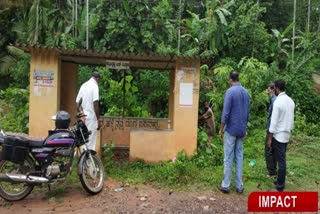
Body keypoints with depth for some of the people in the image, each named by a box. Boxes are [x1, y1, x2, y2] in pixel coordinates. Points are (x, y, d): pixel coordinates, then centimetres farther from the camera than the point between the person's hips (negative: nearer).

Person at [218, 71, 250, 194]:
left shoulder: (230, 91, -13)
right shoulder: (246, 92, 8)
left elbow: (226, 113, -16)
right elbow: (247, 113, 14)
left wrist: (221, 130, -8)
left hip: (231, 130, -6)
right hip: (241, 130, 6)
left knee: (228, 158, 0)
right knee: (239, 157, 10)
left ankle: (225, 185, 8)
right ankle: (239, 186, 16)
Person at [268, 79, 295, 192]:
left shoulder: (277, 102, -19)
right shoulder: (290, 101, 6)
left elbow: (274, 122, -18)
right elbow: (291, 119, 12)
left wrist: (270, 138, -12)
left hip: (278, 135, -8)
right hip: (286, 134, 8)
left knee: (281, 160, -1)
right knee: (282, 159, 16)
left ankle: (280, 186, 9)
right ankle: (281, 182, 26)